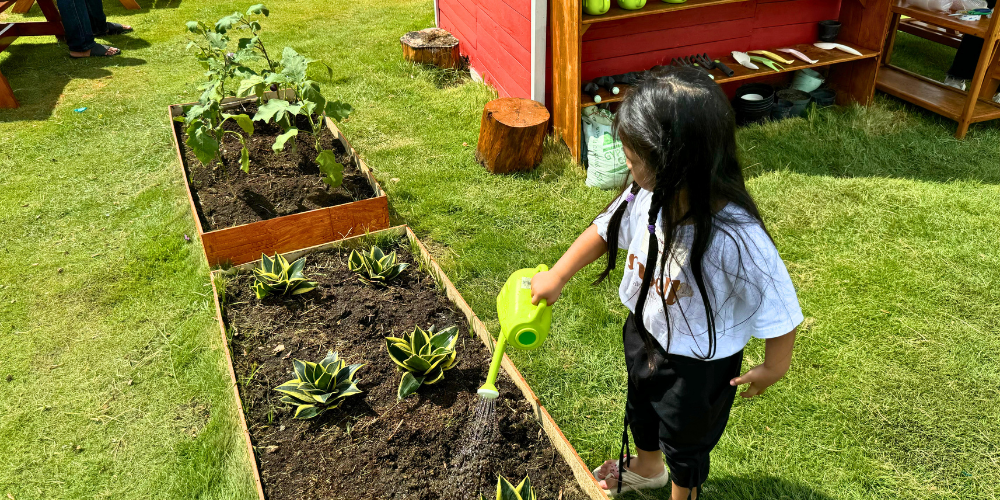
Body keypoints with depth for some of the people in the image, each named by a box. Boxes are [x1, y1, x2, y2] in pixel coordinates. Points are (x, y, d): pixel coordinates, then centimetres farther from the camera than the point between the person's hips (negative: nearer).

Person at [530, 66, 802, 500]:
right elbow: (606, 229, -2)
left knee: (684, 438, 22)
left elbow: (779, 307, -26)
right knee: (641, 407, 34)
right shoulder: (648, 196, -23)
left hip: (698, 362, -6)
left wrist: (774, 367, -11)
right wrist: (557, 276, 4)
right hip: (644, 330, 7)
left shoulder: (737, 237, -41)